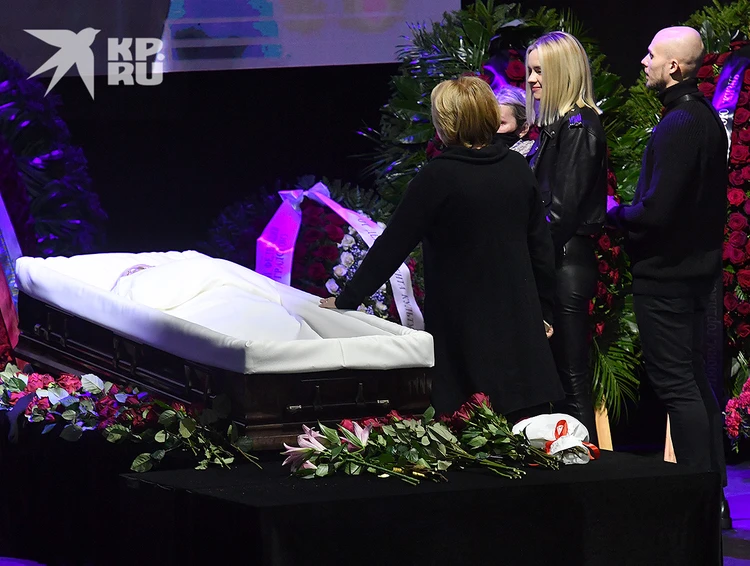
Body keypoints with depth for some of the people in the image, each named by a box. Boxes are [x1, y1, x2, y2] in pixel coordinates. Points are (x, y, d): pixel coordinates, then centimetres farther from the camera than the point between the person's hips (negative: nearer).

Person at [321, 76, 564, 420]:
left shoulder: (439, 177, -13)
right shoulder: (517, 169, 3)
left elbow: (392, 246, -9)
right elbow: (541, 247, 10)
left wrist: (347, 299, 0)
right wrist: (543, 311, 20)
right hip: (520, 322, 5)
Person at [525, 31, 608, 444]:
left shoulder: (578, 126, -12)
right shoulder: (555, 125, 17)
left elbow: (564, 206, -17)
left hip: (566, 265, -10)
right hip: (556, 262, 10)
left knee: (571, 375, -7)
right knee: (561, 373, 10)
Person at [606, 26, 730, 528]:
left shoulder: (677, 125, -20)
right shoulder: (708, 119, 11)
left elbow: (656, 210, -25)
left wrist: (616, 214, -7)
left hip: (665, 271, -10)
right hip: (699, 264, 10)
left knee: (676, 384, -7)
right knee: (695, 379, 15)